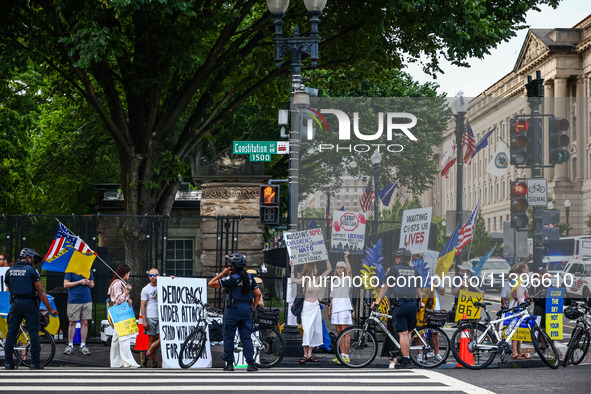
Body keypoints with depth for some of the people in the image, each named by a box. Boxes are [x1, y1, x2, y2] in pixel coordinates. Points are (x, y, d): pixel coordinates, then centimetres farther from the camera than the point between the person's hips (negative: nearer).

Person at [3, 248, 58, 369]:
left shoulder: (9, 271, 7)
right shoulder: (31, 271, -9)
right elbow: (41, 291, -10)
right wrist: (50, 309, -7)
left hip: (15, 303, 4)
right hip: (30, 304, -4)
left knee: (11, 332, 8)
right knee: (33, 333, 0)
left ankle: (8, 362, 7)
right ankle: (35, 363, -1)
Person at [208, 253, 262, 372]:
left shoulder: (231, 279, -11)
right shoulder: (250, 278, 7)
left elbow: (211, 284, -9)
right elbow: (258, 294, 8)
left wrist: (222, 273, -2)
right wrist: (252, 308, 15)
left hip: (232, 309, -5)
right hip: (246, 309, 5)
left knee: (228, 337, 4)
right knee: (246, 338, 5)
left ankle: (229, 363, 4)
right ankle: (251, 363, -2)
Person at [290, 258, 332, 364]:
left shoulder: (317, 279, 7)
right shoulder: (304, 280, -8)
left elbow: (329, 269, 12)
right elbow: (293, 280, -26)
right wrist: (292, 268, -28)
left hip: (316, 307, 6)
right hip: (307, 307, -6)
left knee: (316, 330, 3)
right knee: (307, 330, -11)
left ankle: (310, 354, 8)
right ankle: (305, 354, -8)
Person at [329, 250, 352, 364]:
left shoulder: (347, 279, 2)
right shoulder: (335, 281, 20)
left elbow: (349, 270, -20)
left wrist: (346, 257, -21)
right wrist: (329, 309, 18)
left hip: (344, 306, -7)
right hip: (335, 306, 7)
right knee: (339, 332, 8)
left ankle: (346, 355, -11)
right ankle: (342, 354, 11)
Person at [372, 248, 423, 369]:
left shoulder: (394, 269, 4)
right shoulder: (414, 271, 14)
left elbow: (385, 286, 3)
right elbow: (418, 289, 18)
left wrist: (377, 301, 8)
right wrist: (420, 303, 32)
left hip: (399, 304, -4)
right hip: (413, 304, 4)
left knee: (403, 333, -5)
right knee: (408, 332, 17)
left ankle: (406, 360, -8)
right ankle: (405, 356, 18)